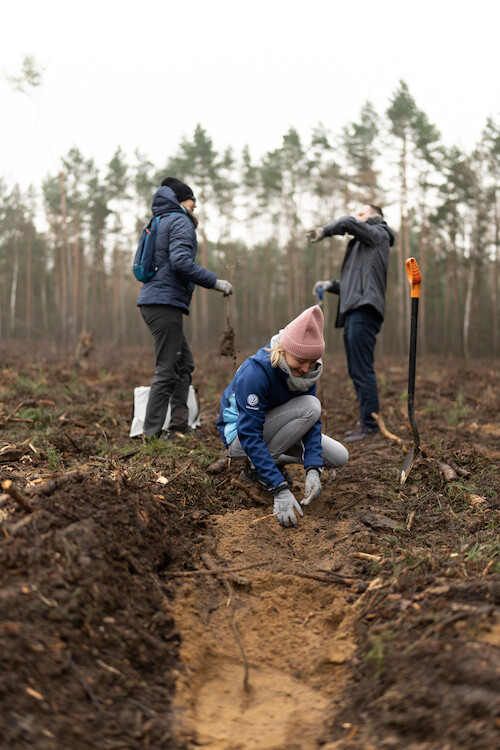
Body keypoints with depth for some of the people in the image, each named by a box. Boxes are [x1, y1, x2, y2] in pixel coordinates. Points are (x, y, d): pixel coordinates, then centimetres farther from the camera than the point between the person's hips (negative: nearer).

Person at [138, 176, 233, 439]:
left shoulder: (162, 222, 24)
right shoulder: (180, 222, -5)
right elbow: (181, 262, -20)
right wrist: (215, 282, -15)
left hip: (153, 301, 10)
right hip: (165, 302, -10)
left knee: (184, 364, 14)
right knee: (167, 370, -8)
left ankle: (179, 427, 15)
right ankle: (151, 434, -7)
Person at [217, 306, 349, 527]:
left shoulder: (305, 370, -12)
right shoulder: (255, 372, -34)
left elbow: (312, 422, -11)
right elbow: (249, 436, -35)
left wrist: (313, 470, -28)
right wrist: (280, 490, -40)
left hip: (270, 427, 7)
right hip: (238, 434, -7)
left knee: (339, 457, -4)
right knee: (310, 406, -28)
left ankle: (275, 459, 11)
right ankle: (255, 468, -14)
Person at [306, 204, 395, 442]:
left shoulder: (378, 234, 6)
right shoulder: (362, 246, 30)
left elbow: (348, 223, -12)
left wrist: (324, 231, 2)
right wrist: (331, 284, 11)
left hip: (364, 311, -10)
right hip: (353, 313, 10)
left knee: (362, 370, -12)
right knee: (356, 371, 10)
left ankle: (370, 424, -11)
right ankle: (366, 422, 15)